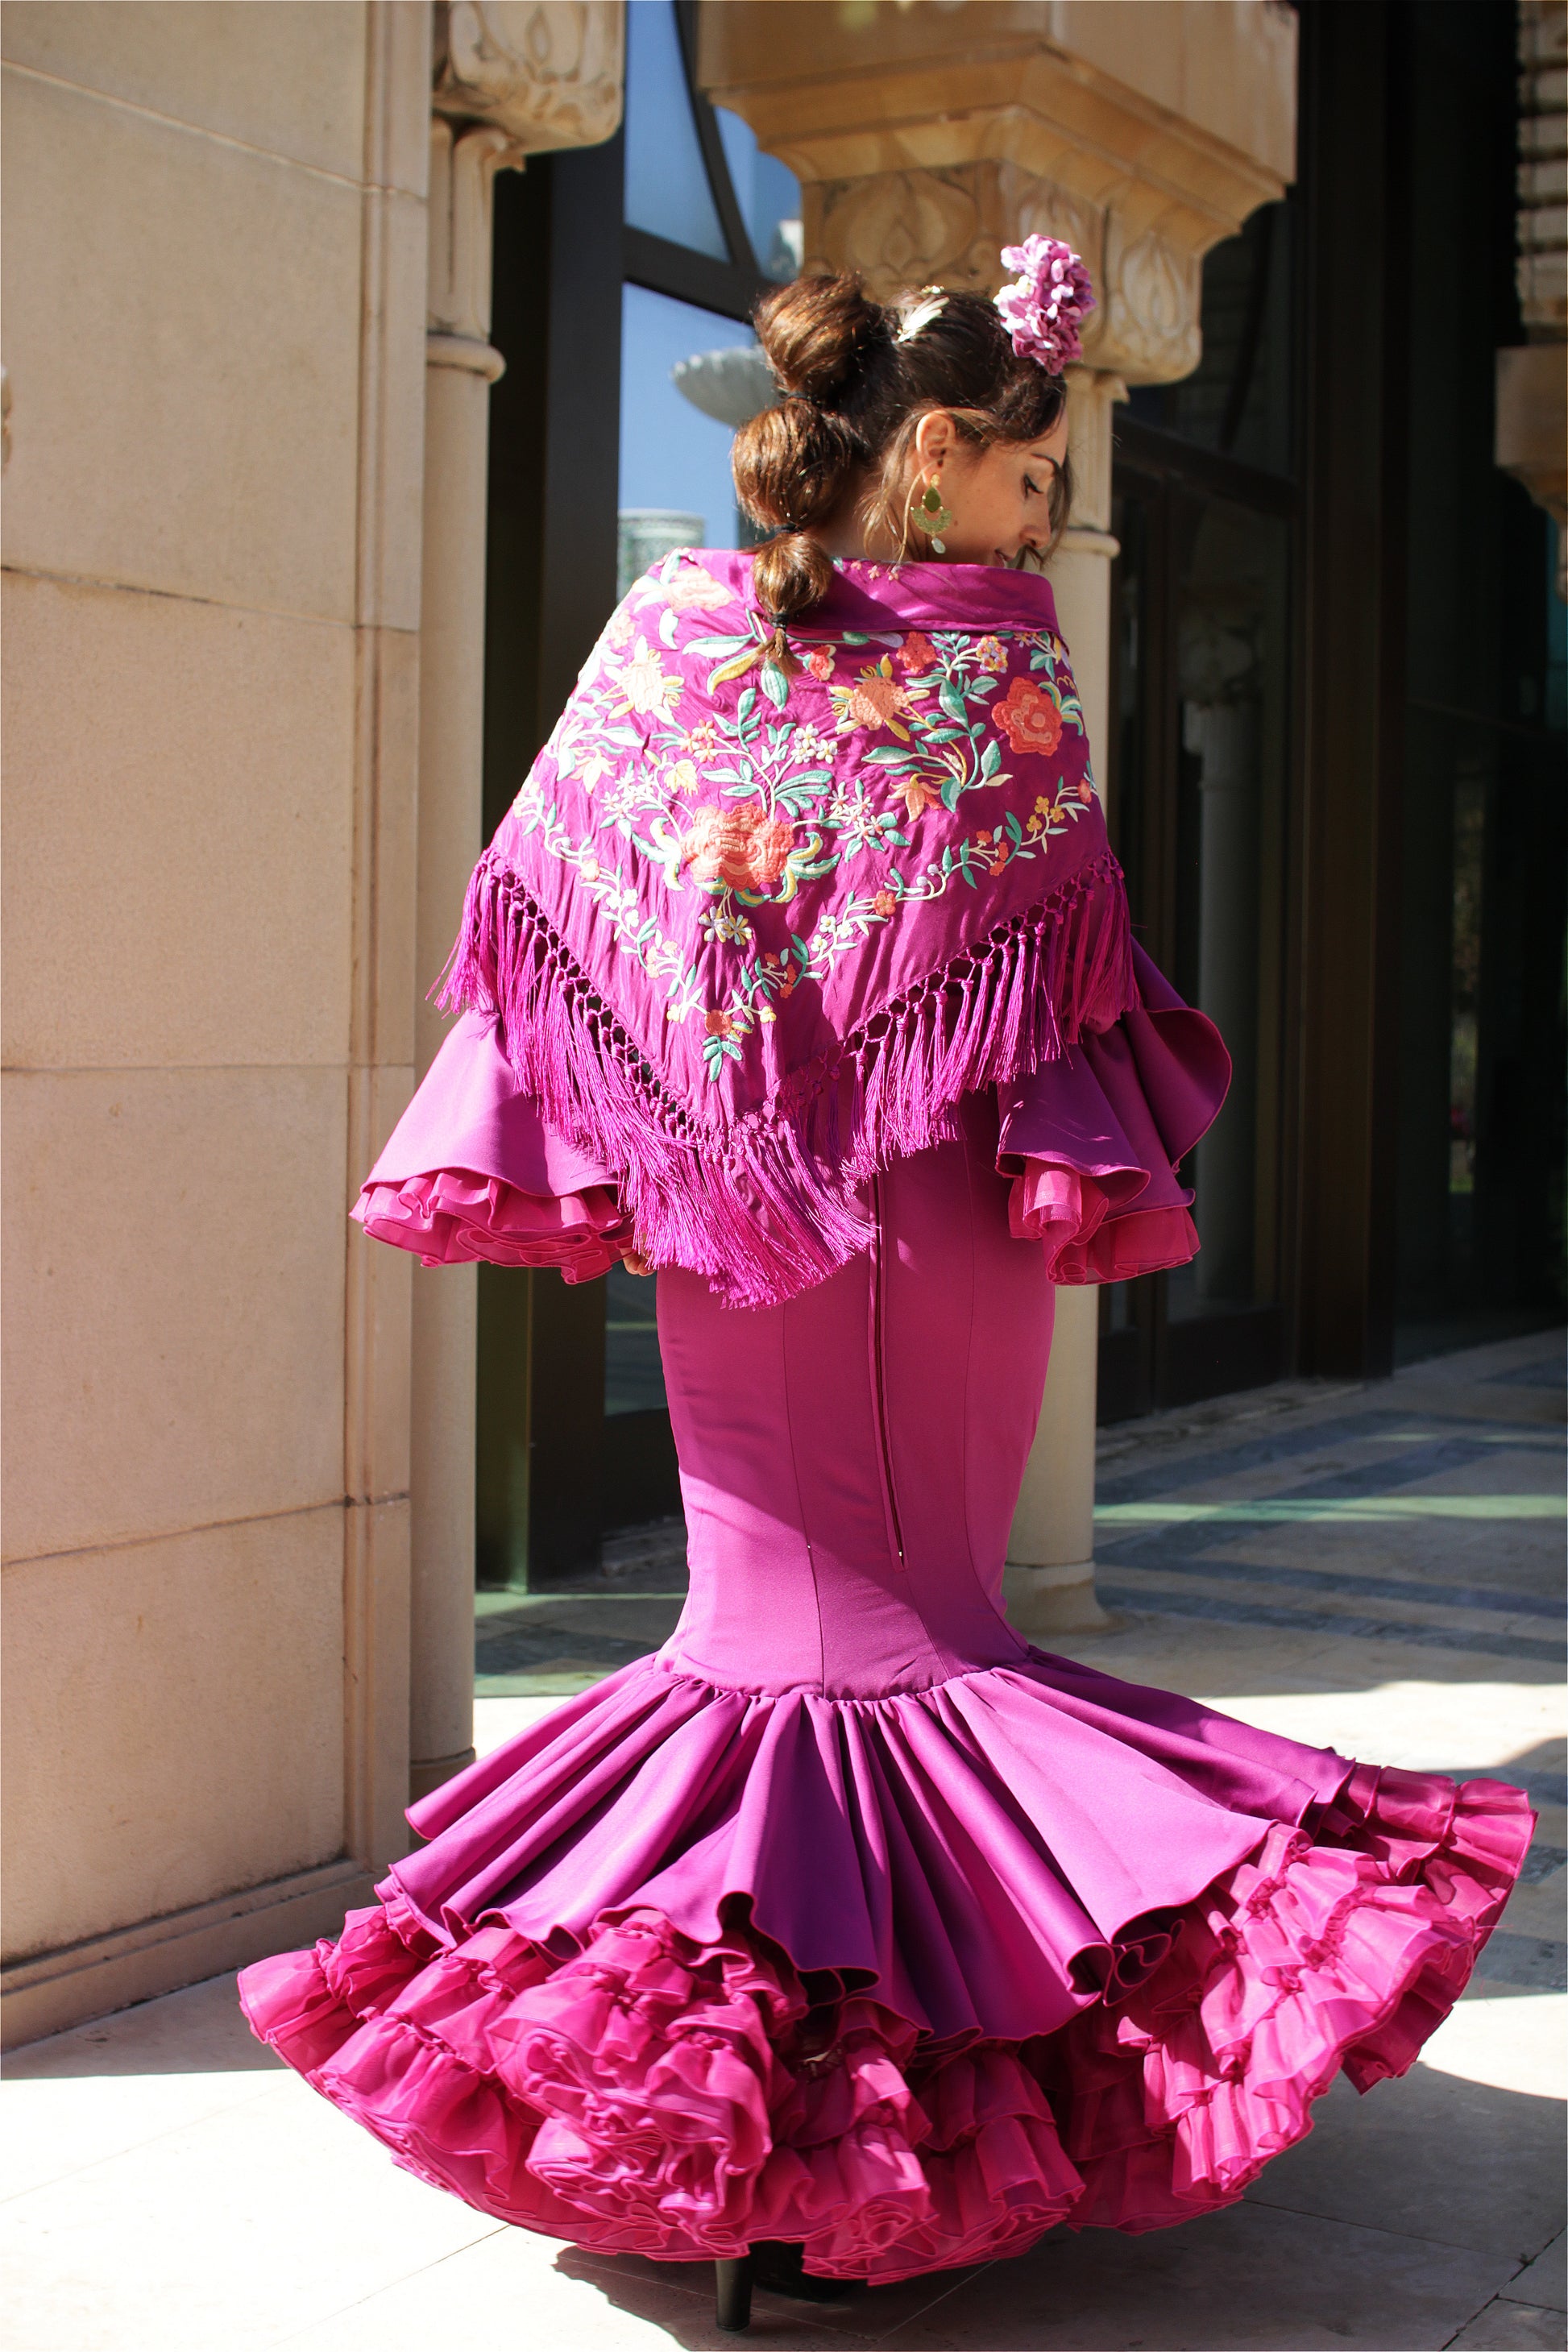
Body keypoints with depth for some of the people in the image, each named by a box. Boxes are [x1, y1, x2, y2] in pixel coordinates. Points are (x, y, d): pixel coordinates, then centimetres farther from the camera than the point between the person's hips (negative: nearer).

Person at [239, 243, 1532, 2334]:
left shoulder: (674, 629, 2)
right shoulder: (1006, 672, -6)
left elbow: (556, 910, 1)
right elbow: (1068, 972, -7)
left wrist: (559, 1157, 4)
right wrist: (1090, 1174, -2)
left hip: (730, 1207, 3)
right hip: (947, 1221, -2)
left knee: (766, 1590, 13)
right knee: (926, 1599, 8)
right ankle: (921, 2076, 9)